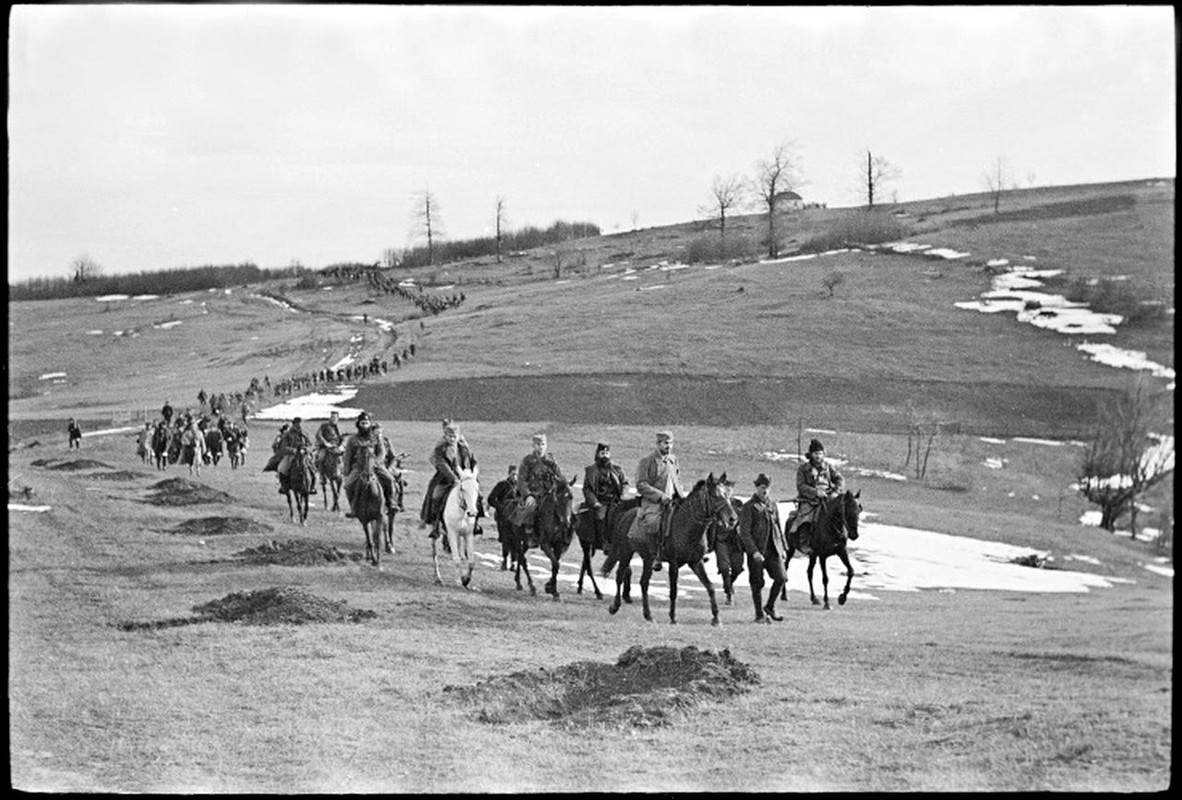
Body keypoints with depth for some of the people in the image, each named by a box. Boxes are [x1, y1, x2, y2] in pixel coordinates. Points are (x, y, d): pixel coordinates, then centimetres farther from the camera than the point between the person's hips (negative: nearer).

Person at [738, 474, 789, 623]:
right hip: (756, 551, -5)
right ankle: (760, 614, 12)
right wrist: (754, 551, -19)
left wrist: (783, 547, 14)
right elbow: (744, 532, -11)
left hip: (773, 549, 5)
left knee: (781, 578, -6)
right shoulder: (749, 507, -6)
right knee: (757, 584, 1)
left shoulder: (772, 505, 13)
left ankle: (770, 607, 13)